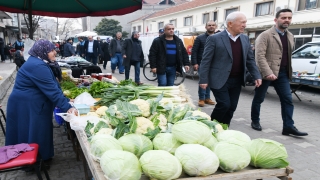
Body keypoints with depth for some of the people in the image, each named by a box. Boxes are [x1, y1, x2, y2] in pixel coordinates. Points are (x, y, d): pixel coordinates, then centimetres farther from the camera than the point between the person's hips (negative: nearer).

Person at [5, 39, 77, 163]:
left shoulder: (39, 63, 10)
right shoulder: (37, 66, -24)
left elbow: (52, 86, 11)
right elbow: (51, 90, -28)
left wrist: (66, 101, 7)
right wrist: (67, 107, -26)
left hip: (33, 105, 10)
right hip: (26, 107, -10)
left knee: (37, 133, 18)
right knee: (32, 135, 3)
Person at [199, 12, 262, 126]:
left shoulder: (245, 39, 10)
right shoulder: (214, 39, -9)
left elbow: (250, 60, 14)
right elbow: (206, 61, -10)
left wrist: (256, 76, 5)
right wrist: (203, 80, -13)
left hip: (237, 81, 6)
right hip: (220, 80, -6)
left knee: (231, 107, 8)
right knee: (224, 105, -9)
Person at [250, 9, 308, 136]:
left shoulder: (290, 36, 13)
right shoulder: (265, 35, -10)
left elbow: (288, 55, 20)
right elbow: (259, 56, -18)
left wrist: (288, 71, 14)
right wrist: (267, 73, -25)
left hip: (283, 73, 6)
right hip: (267, 73, -6)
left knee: (287, 100, 2)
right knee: (258, 99, 7)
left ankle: (289, 127, 7)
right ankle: (255, 121, 23)